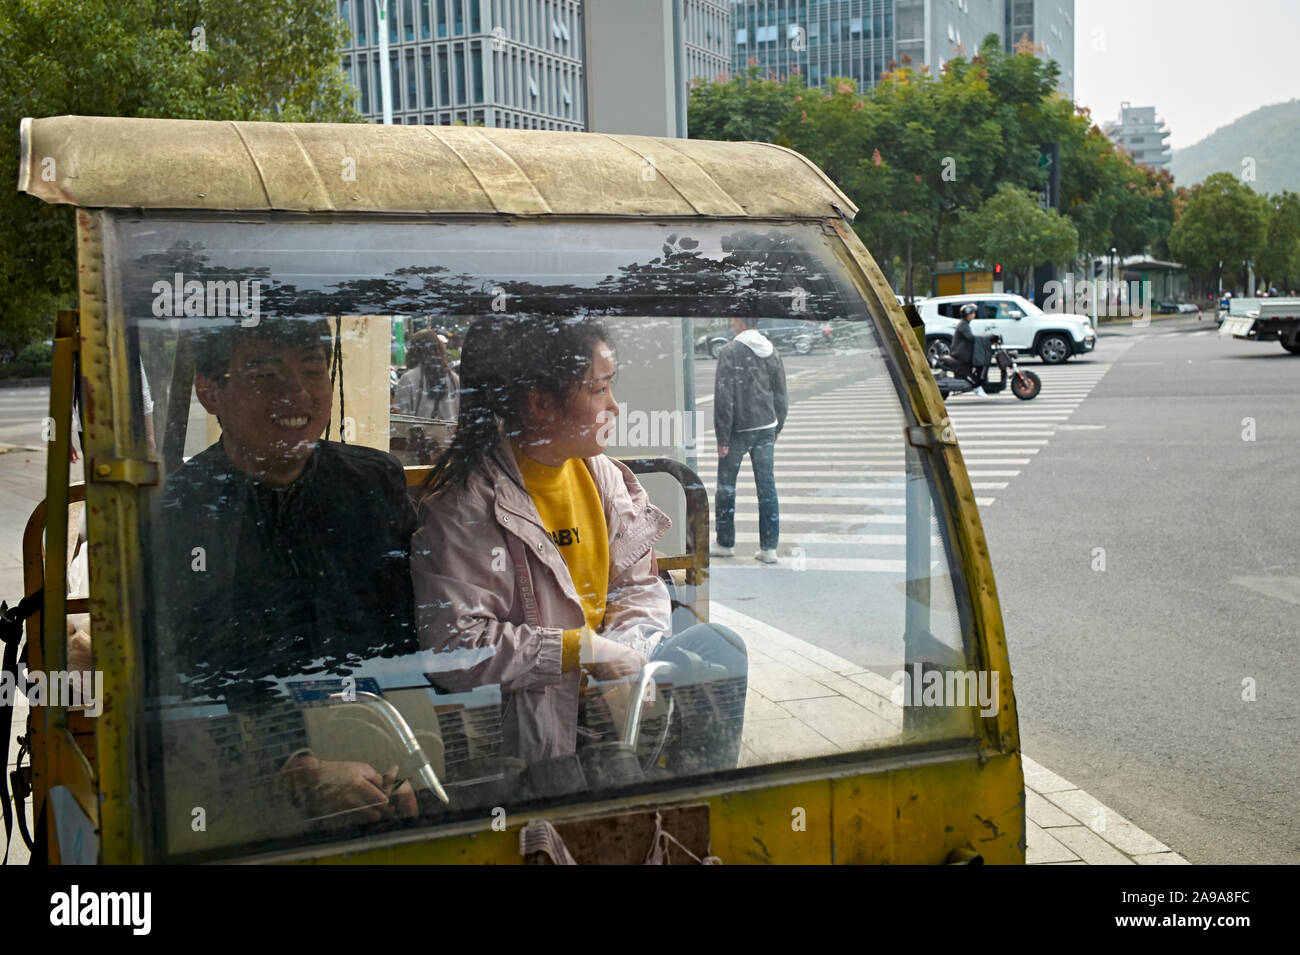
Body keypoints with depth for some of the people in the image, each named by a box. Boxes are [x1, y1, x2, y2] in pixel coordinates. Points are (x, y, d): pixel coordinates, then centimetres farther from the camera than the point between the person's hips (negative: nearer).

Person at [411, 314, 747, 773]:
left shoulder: (604, 476, 8)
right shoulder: (465, 502, -14)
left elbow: (640, 588, 12)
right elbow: (452, 645, -21)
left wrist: (626, 647, -11)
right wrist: (583, 649, -21)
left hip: (607, 672, 7)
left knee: (718, 647, -9)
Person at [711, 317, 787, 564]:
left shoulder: (731, 352, -12)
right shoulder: (771, 352, 6)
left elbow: (724, 397, -14)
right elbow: (781, 395, 11)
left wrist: (722, 437, -10)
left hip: (739, 430, -5)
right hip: (766, 428, 5)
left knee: (726, 486, 9)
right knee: (767, 486, 6)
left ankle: (725, 543, 17)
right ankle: (769, 547, 7)